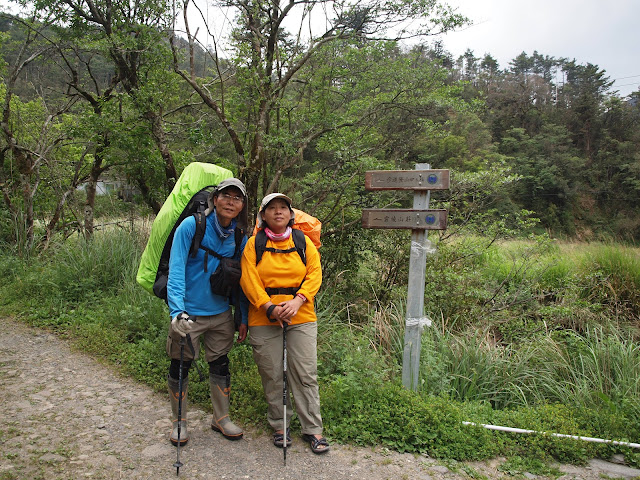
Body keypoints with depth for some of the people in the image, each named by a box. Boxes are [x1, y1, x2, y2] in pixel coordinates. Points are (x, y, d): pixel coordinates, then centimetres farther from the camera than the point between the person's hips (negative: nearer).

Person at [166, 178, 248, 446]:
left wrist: (244, 318, 6)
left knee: (220, 365, 14)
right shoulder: (191, 226, -14)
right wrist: (177, 310, -30)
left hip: (221, 314, 4)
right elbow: (176, 269, -19)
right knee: (180, 368, 9)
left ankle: (221, 419, 33)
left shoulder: (240, 238, 0)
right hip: (188, 313, -4)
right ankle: (179, 422, 30)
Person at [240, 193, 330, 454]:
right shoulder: (254, 244, 4)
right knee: (272, 375, 7)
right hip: (264, 318, 0)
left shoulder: (303, 242, 8)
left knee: (305, 374, 2)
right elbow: (248, 280, -4)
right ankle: (279, 426, 25)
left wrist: (296, 301, -15)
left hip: (301, 317, 1)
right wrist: (270, 307, -15)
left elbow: (314, 275, 0)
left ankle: (313, 429, 14)